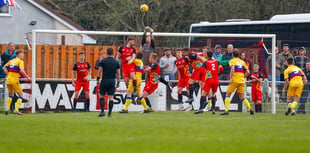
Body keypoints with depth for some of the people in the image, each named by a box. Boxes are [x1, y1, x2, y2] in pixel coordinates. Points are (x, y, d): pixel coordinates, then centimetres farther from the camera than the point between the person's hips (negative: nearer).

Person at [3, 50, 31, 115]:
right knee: (20, 95, 4)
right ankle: (16, 109, -9)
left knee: (11, 95, 25)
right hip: (15, 80, -6)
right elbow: (21, 70, -19)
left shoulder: (11, 61, 16)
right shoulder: (20, 61, -4)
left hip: (8, 80, 6)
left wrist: (8, 75, 11)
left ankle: (7, 108, 13)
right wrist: (27, 77, -10)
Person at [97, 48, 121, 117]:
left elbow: (100, 71, -4)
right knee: (111, 97, 3)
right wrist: (118, 82, 10)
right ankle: (110, 113, -1)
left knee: (101, 96, 9)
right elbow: (118, 73, 4)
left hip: (104, 80, -2)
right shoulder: (116, 62, 4)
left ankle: (102, 111, -3)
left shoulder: (103, 61, -3)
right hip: (112, 81, 2)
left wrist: (98, 79, 5)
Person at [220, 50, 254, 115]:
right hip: (242, 81, 5)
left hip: (235, 80, -5)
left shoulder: (232, 61, 2)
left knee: (228, 95, 4)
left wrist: (231, 78, -17)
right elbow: (247, 72, 11)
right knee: (242, 97, 11)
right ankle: (250, 108, -8)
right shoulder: (242, 62, 17)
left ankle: (226, 110, -8)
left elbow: (232, 69, -17)